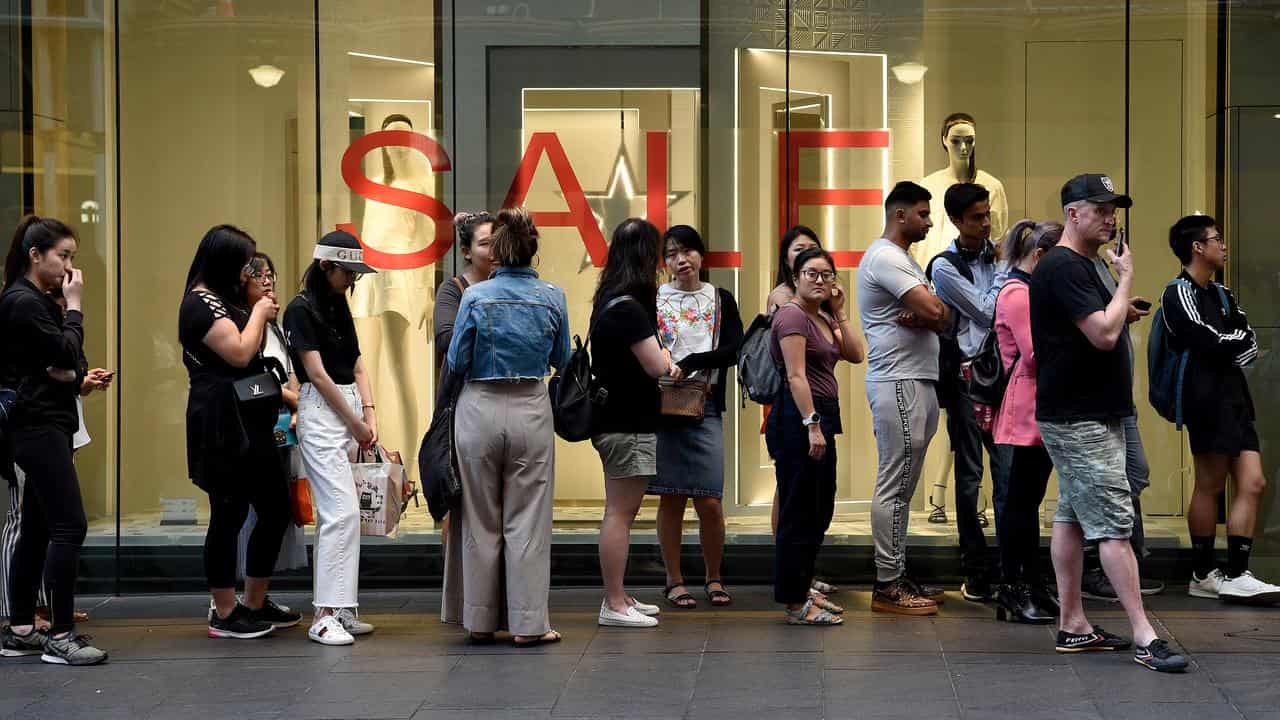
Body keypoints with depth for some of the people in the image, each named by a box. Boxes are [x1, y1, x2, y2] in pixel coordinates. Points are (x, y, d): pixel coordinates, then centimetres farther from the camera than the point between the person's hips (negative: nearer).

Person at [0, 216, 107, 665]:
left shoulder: (37, 301, 17)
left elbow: (72, 364, 15)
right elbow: (67, 354, -17)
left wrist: (73, 375, -7)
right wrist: (75, 306, -6)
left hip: (44, 427, 10)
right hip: (38, 427, -10)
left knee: (38, 529, 11)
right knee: (69, 525, -13)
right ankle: (60, 637, -13)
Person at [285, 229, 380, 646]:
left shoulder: (339, 307, 15)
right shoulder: (301, 309, -9)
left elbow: (357, 366, 14)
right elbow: (317, 374, -13)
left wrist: (369, 416, 1)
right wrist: (355, 423, -9)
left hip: (350, 409, 8)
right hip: (321, 412, -8)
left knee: (334, 514, 9)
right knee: (342, 512, -15)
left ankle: (339, 610, 12)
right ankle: (327, 615, -14)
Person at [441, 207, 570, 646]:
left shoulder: (475, 298, -7)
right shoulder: (552, 298, -3)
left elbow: (456, 362, -1)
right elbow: (562, 361, 8)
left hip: (480, 409, 0)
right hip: (530, 410, 0)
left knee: (481, 520, 10)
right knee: (527, 519, 5)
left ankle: (481, 621, 15)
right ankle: (527, 622, 4)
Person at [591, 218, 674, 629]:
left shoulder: (610, 301, 12)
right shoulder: (628, 308, -19)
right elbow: (657, 366, -19)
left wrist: (666, 367, 7)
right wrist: (666, 359, 2)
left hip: (617, 420, 10)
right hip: (628, 425, -10)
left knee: (621, 512, 16)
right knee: (620, 513, -6)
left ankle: (617, 598, 24)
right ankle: (614, 606, -2)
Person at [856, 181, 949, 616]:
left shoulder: (904, 260, 22)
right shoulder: (885, 257, -11)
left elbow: (943, 319, 12)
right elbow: (936, 311, -21)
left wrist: (923, 317, -9)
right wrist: (928, 316, 1)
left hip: (919, 383, 10)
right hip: (898, 384, -10)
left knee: (902, 487, 12)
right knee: (894, 487, -9)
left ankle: (897, 575, 17)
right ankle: (887, 587, -7)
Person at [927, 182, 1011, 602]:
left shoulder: (996, 256, 11)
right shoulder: (945, 266, -3)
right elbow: (987, 312, -8)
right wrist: (1003, 269, 0)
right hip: (966, 376, -4)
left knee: (1008, 470, -2)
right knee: (969, 475, 3)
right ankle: (975, 571, 8)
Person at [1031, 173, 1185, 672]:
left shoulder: (1080, 266, 16)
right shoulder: (1064, 267, -17)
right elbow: (1105, 334, -22)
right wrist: (1126, 279, -12)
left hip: (1090, 415, 11)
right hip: (1079, 420, -11)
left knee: (1072, 517, 12)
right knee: (1114, 526, -10)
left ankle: (1073, 626, 17)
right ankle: (1145, 638, -11)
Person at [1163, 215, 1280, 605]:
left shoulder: (1221, 295, 21)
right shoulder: (1179, 293, -6)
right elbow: (1212, 344, -16)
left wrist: (1226, 343, -8)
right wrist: (1237, 341, 2)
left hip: (1233, 399, 8)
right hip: (1207, 399, -8)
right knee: (1210, 485, -4)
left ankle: (1234, 574, 5)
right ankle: (1203, 574, 3)